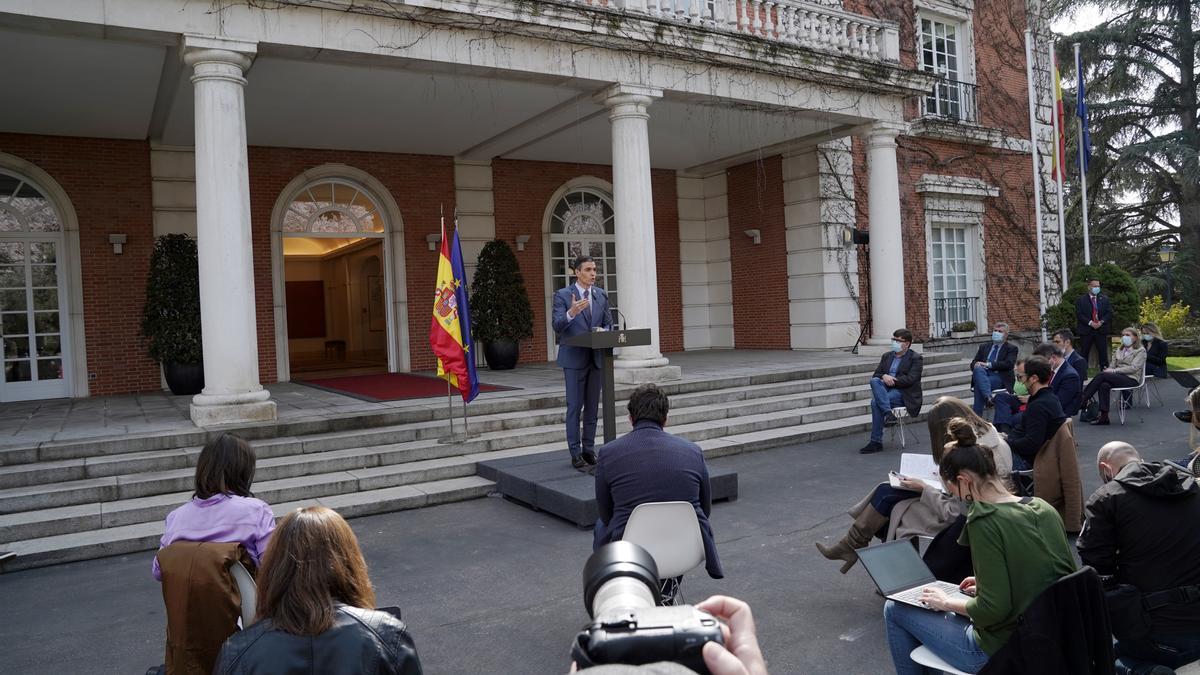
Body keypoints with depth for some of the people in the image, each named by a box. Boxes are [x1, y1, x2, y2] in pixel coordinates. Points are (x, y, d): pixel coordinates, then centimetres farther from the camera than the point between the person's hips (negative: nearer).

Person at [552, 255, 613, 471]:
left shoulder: (601, 295, 10)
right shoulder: (563, 295, -3)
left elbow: (608, 323, 14)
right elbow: (557, 326, -12)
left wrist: (603, 330, -9)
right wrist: (571, 313, -31)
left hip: (597, 357, 5)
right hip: (574, 358, -4)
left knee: (592, 406, 9)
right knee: (574, 407, -1)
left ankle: (589, 450, 19)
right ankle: (575, 453, 6)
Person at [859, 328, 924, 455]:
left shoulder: (915, 358, 3)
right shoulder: (887, 356, 21)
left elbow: (910, 379, -10)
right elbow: (876, 374, 12)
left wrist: (892, 380, -17)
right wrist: (884, 376, -11)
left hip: (904, 393, -6)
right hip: (886, 389, 6)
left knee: (876, 402, -31)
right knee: (874, 381, -28)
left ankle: (876, 442, -27)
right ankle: (887, 412, -40)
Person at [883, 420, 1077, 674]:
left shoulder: (984, 521, -23)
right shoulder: (1044, 508, -1)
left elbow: (992, 609, -25)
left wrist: (945, 602, -8)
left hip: (1000, 651, -8)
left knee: (896, 608, 9)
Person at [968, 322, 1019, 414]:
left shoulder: (1011, 348, 14)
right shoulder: (984, 347, 27)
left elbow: (1008, 364, -5)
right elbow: (973, 363, 18)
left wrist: (988, 364, -14)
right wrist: (976, 365, -9)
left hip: (1000, 378, -4)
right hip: (984, 375, 4)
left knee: (979, 384, -35)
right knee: (978, 369, -34)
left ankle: (976, 416, -37)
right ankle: (988, 397, -51)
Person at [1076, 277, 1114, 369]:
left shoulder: (1105, 299, 12)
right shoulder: (1081, 300, 2)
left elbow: (1109, 313, 6)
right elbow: (1079, 314, -6)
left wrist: (1101, 322, -11)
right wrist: (1090, 323, -17)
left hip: (1101, 330, 3)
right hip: (1086, 330, -3)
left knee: (1103, 353, 4)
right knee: (1084, 354, 1)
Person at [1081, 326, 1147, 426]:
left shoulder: (1140, 351, 5)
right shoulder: (1119, 350, 25)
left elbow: (1133, 368, -9)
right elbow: (1113, 365, 18)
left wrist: (1114, 371, -17)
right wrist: (1109, 370, -7)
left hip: (1131, 379, -5)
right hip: (1118, 377, 5)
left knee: (1101, 374, -29)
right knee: (1104, 385, -32)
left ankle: (1084, 399, -26)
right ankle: (1104, 417, -34)